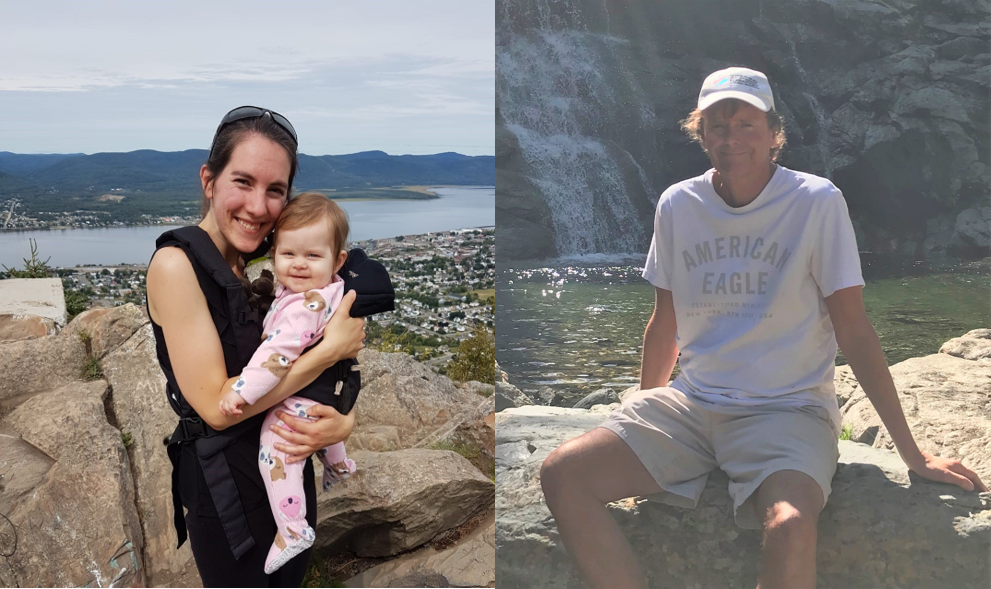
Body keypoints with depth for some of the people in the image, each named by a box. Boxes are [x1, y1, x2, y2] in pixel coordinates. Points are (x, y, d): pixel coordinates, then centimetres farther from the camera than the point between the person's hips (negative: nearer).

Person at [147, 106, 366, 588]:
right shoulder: (177, 263, -19)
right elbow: (217, 405, -24)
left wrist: (345, 421, -19)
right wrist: (330, 349, -24)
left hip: (293, 465, 6)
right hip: (225, 481, -6)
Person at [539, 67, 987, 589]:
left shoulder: (818, 203, -7)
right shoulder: (676, 206, 4)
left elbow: (853, 330, -4)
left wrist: (912, 455, -4)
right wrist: (642, 424, 22)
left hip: (788, 409, -3)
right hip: (690, 403, 4)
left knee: (789, 528, -34)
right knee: (561, 474, -17)